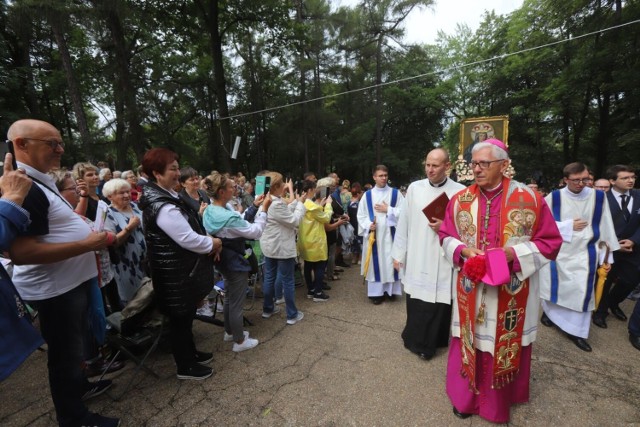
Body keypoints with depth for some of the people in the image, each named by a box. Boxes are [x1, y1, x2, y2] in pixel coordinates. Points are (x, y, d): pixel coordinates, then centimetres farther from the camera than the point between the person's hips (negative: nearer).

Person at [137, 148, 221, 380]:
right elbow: (188, 239, -28)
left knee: (186, 315, 23)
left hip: (181, 270, 10)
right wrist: (213, 243, -11)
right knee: (180, 318, 7)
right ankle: (185, 367, 27)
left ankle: (190, 353, 42)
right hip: (176, 274, -10)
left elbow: (189, 230, 15)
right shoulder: (162, 206, -26)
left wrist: (208, 242, 1)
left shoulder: (165, 196, 9)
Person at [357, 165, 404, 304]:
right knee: (375, 262, 5)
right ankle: (376, 292, 15)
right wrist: (368, 225, -13)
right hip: (373, 234, 1)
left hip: (390, 234, 0)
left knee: (391, 262, 4)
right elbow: (360, 215, 4)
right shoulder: (367, 195, 5)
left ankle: (391, 289, 19)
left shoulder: (395, 193, 4)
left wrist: (388, 209, -11)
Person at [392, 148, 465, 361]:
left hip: (444, 260, -1)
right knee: (416, 302, 10)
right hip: (416, 259, 2)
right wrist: (398, 254, 4)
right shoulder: (414, 188, 1)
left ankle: (431, 342, 33)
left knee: (440, 302, 10)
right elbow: (403, 223, 3)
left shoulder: (460, 192, -4)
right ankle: (417, 341, 33)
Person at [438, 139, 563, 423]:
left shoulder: (530, 199, -8)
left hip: (512, 292, -1)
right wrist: (463, 250, -15)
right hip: (470, 290, 2)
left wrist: (514, 253, -19)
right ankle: (466, 397, 37)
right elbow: (446, 236, 5)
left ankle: (500, 400, 41)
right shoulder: (460, 200, -2)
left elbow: (550, 242, -3)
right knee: (470, 342, 14)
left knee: (506, 345, 14)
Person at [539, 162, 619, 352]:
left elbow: (605, 229, 1)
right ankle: (549, 312, 36)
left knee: (582, 292, 5)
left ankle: (576, 331, 18)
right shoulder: (553, 198, -9)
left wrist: (607, 254, 1)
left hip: (584, 254, 2)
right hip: (557, 252, -1)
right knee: (554, 287, 13)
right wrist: (569, 225, -14)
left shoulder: (598, 197, -4)